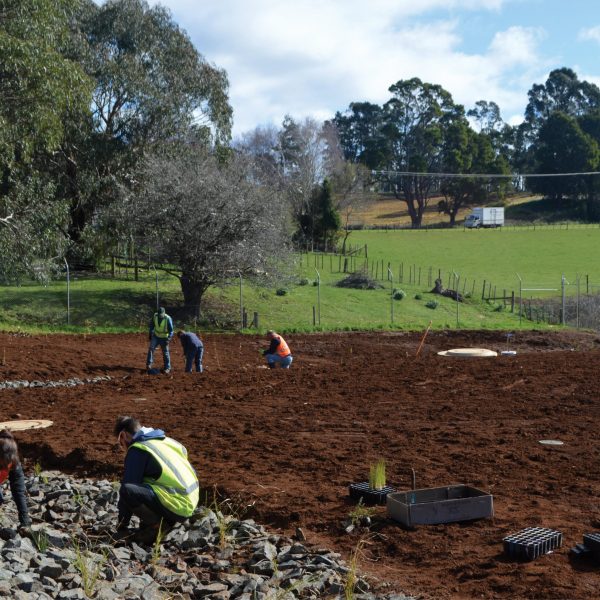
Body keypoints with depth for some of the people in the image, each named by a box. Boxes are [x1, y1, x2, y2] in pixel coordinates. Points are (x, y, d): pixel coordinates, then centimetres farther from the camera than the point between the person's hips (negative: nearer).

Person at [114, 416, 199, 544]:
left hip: (176, 507, -9)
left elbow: (127, 487, -5)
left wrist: (121, 527, 6)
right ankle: (165, 520, 12)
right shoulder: (165, 440, 18)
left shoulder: (137, 450, -6)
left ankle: (157, 526, -6)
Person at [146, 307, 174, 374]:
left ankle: (167, 368, 10)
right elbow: (152, 325, 8)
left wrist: (169, 339, -25)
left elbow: (171, 330, -17)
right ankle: (149, 364, -7)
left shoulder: (168, 319, -22)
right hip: (156, 336, 3)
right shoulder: (155, 316, -10)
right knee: (151, 348, -14)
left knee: (165, 352, 0)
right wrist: (150, 334, 10)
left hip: (164, 338, -3)